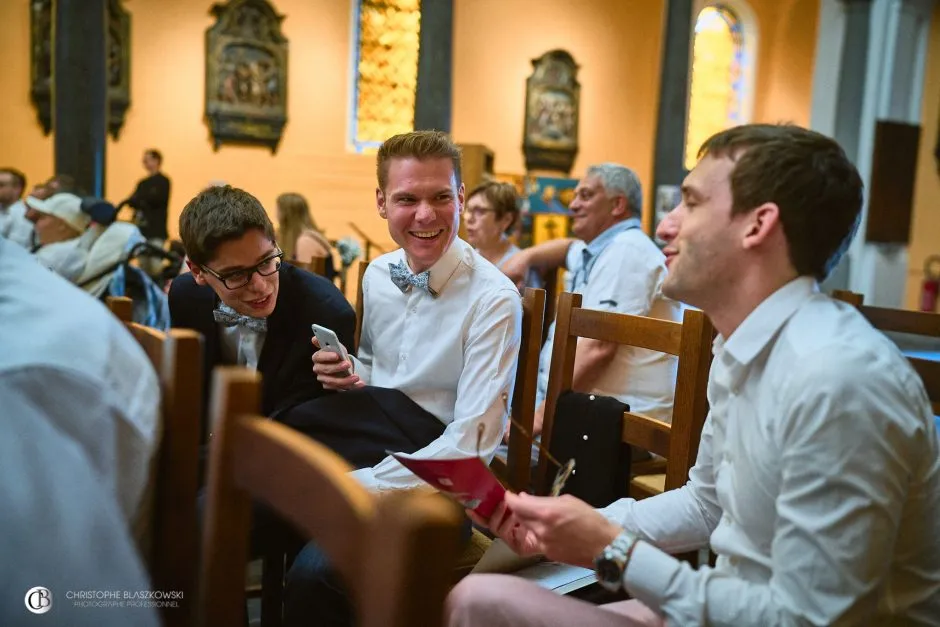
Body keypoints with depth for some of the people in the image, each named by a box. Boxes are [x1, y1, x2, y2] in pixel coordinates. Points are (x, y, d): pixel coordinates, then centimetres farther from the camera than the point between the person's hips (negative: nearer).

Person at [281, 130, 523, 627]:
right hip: (368, 447, 6)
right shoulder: (377, 275, 4)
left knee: (315, 573, -28)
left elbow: (470, 445, -18)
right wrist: (350, 376, -3)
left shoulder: (493, 299, -15)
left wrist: (363, 484, -22)